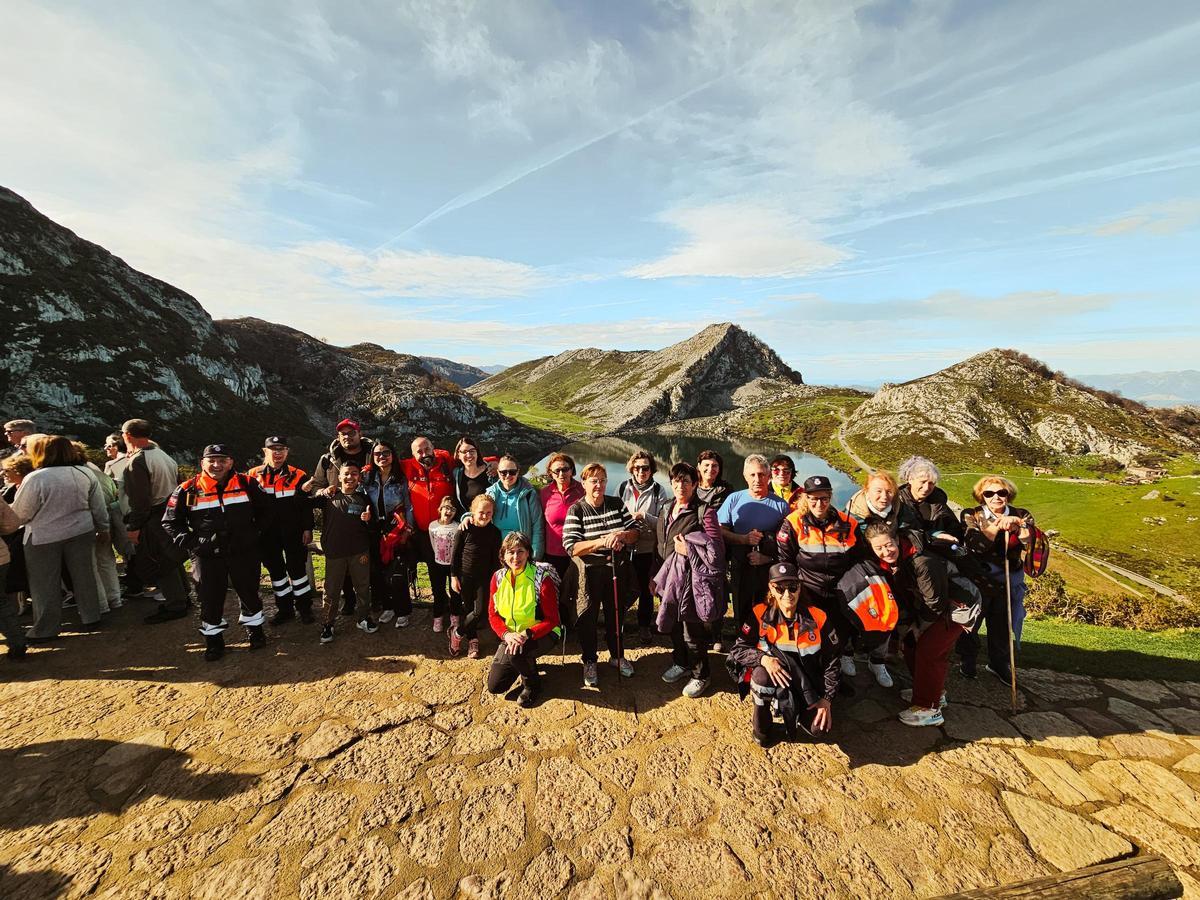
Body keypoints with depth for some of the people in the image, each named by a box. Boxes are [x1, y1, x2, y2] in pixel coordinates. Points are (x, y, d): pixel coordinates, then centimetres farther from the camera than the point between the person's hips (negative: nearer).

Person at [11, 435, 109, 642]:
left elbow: (19, 514, -10)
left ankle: (45, 629, 21)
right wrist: (103, 528, 16)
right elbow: (98, 506, 4)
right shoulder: (84, 473, -3)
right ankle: (91, 619, 23)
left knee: (45, 585, 10)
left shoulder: (35, 478, -18)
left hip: (44, 538, -4)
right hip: (81, 532, 4)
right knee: (84, 576, 14)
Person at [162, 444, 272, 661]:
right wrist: (189, 543, -4)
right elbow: (170, 522, 7)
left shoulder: (246, 484, -1)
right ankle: (214, 640, 27)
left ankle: (255, 630, 32)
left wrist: (255, 532, 3)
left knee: (249, 592, 12)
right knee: (210, 598, 9)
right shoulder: (188, 490, -2)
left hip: (243, 552, 0)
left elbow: (264, 509, 12)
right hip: (206, 555, 0)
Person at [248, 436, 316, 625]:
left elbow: (306, 505, -2)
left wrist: (307, 529, -6)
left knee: (297, 568, 4)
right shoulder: (253, 475, 2)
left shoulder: (298, 476, -4)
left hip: (293, 533, -3)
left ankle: (305, 607, 17)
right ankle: (285, 609, 27)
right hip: (267, 534, 3)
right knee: (275, 570, 13)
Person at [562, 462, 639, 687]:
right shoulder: (576, 510, -11)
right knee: (588, 618, 9)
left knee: (615, 614, 19)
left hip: (617, 569, 3)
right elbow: (571, 547, -18)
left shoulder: (617, 504, 1)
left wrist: (622, 535, -19)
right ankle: (590, 662, 30)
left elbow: (634, 533, 3)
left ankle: (617, 655, 40)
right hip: (589, 572, -3)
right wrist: (603, 541, -26)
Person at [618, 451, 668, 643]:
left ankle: (644, 626, 29)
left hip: (647, 548, -1)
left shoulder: (658, 491, -3)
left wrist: (644, 516, -20)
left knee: (645, 588, 11)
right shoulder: (623, 487, 2)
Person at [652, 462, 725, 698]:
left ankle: (701, 675, 25)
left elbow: (716, 550, -14)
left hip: (691, 577, -7)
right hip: (670, 574, 7)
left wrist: (688, 551, -18)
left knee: (692, 628, 3)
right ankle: (681, 663, 42)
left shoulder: (704, 512, -13)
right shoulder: (667, 509, 8)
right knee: (673, 622, 18)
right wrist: (657, 576, 19)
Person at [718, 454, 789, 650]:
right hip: (740, 567, 0)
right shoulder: (734, 499, 4)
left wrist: (769, 557, -12)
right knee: (741, 612, 7)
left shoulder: (780, 504, 4)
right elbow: (719, 531, 2)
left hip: (770, 568, 0)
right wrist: (744, 539, -12)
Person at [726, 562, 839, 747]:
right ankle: (760, 722, -5)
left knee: (818, 727, -20)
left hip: (806, 685, 2)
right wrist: (763, 658, -29)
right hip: (771, 681, -2)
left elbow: (831, 662, -2)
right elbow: (737, 650, -11)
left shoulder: (817, 617, -9)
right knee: (762, 674, -34)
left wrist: (827, 698, -9)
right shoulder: (760, 614, -12)